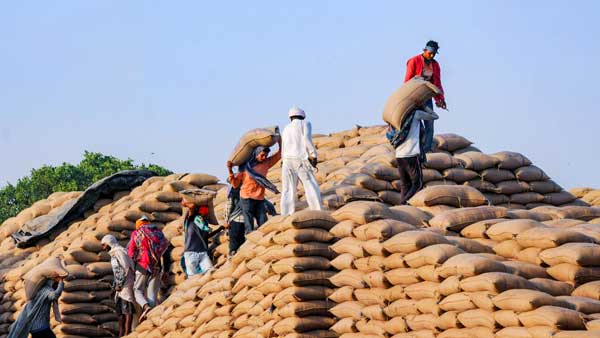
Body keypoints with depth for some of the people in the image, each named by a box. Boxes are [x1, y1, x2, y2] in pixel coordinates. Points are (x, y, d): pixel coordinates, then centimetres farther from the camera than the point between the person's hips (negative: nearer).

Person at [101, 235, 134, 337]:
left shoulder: (120, 252, -10)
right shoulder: (113, 254, 19)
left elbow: (126, 268, -18)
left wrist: (119, 285, -16)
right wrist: (114, 286, 13)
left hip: (126, 284, -10)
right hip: (120, 285, 10)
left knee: (127, 309, -9)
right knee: (119, 309, 7)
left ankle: (127, 334, -10)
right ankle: (121, 334, 9)